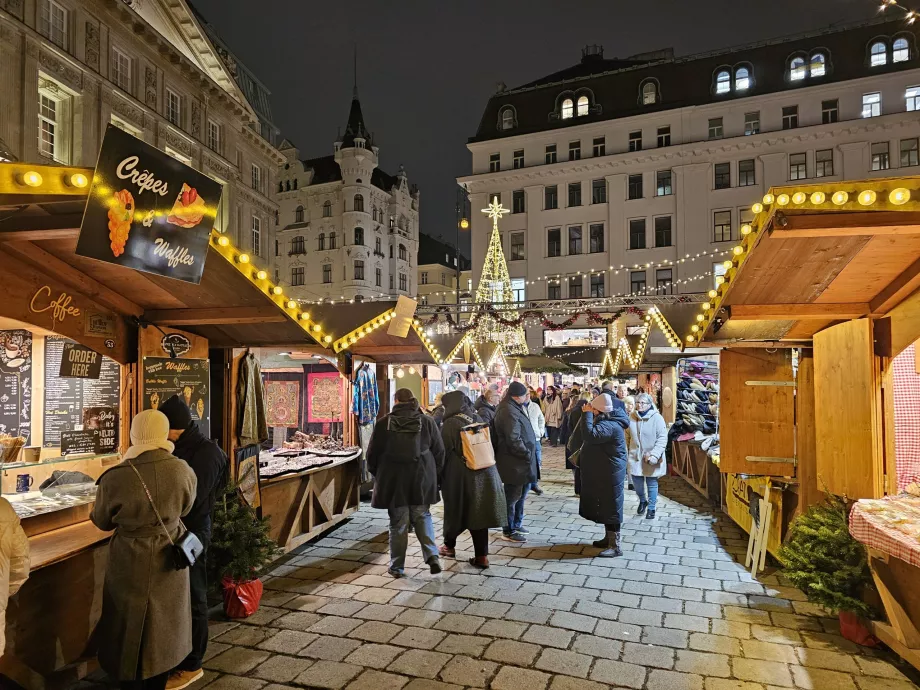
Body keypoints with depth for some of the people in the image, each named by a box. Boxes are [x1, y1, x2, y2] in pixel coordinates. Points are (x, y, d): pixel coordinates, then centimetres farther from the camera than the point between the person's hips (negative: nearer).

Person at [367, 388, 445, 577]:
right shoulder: (427, 421, -1)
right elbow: (439, 452, 3)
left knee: (398, 523, 9)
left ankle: (397, 567, 17)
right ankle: (432, 555, 1)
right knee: (422, 517, 17)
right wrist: (436, 477, 14)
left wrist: (378, 475, 19)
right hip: (421, 480, 1)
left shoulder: (384, 423, -4)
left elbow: (373, 454, 2)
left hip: (393, 481, -1)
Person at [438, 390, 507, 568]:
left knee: (455, 511, 14)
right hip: (484, 473, 5)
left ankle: (449, 546, 32)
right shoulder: (478, 419, 6)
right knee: (479, 512, 7)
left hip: (461, 476, -4)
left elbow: (444, 453, -7)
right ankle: (482, 556, 7)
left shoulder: (450, 423, -10)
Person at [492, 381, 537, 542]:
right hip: (514, 462, -11)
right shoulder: (509, 411, -22)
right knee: (513, 496, 2)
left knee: (520, 494, 21)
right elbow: (514, 440, -26)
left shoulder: (513, 407, 11)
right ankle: (509, 531, 14)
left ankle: (516, 524, 36)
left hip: (519, 461, 11)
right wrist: (528, 455, -19)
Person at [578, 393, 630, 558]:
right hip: (603, 472, 11)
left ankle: (615, 546, 4)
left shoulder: (609, 425, -25)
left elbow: (590, 436, -40)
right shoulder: (607, 421, 9)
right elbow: (594, 439, 17)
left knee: (610, 508, -4)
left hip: (609, 474, -11)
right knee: (605, 506, 19)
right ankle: (609, 538, 32)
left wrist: (587, 414, -30)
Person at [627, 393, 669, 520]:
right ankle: (642, 501, 35)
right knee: (636, 481, 7)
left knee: (652, 483, 6)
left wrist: (654, 455, -21)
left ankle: (651, 508, 23)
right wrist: (627, 450, 6)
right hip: (635, 456, 3)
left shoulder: (657, 418, -13)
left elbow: (662, 438, -14)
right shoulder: (631, 417, -1)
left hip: (651, 458, -3)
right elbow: (628, 436, 9)